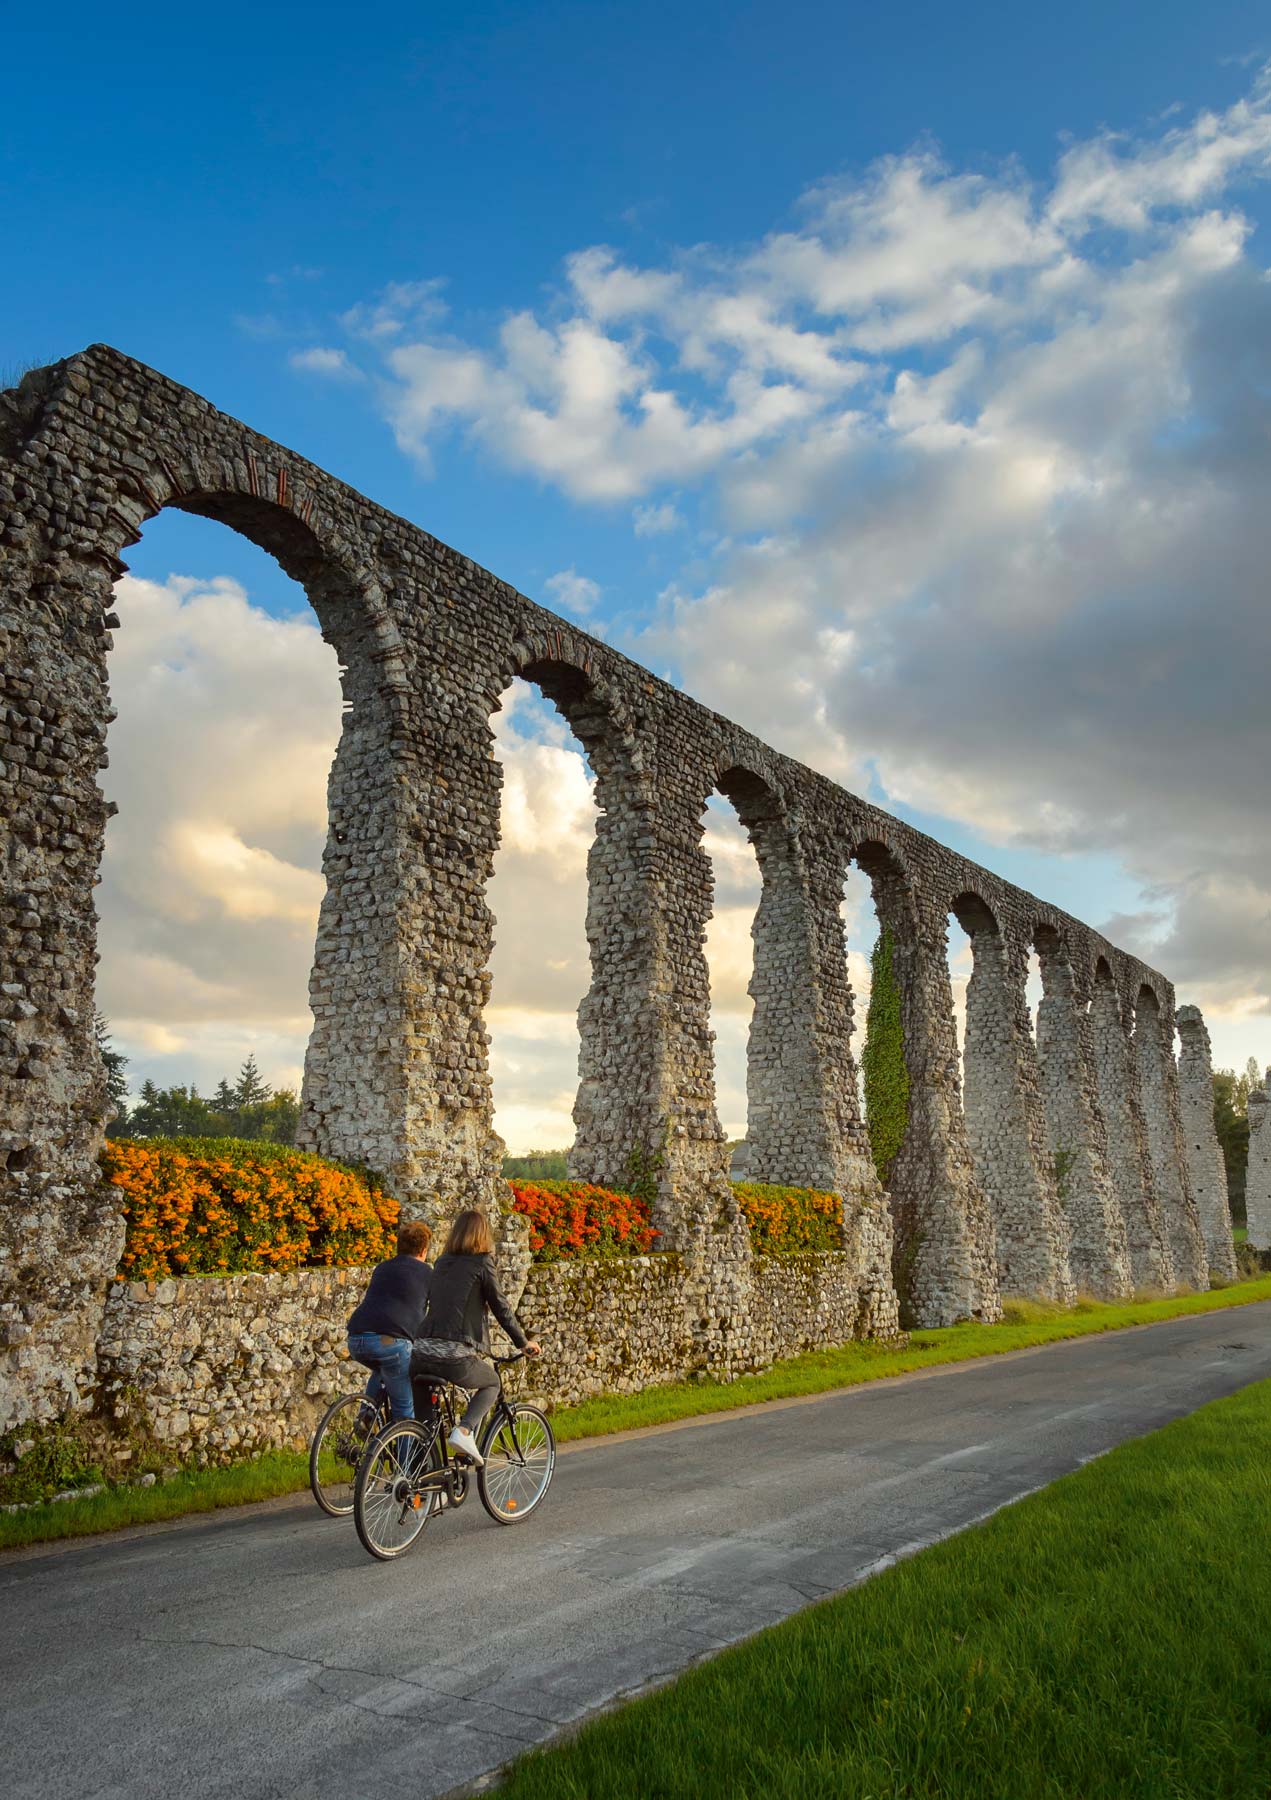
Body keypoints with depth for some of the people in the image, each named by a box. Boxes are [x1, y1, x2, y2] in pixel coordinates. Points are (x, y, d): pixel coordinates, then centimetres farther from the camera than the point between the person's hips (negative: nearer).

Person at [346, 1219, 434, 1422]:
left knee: (382, 1370, 36)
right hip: (391, 1341, -6)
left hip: (356, 1340, 6)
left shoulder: (381, 1268, 27)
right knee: (405, 1409, 8)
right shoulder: (427, 1273, 12)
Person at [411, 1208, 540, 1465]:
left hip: (422, 1351, 5)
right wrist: (523, 1342, 16)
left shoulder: (442, 1263, 17)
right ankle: (464, 1431, -1)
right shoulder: (482, 1263, 0)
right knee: (491, 1385, 22)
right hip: (456, 1355, -5)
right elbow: (500, 1307, 3)